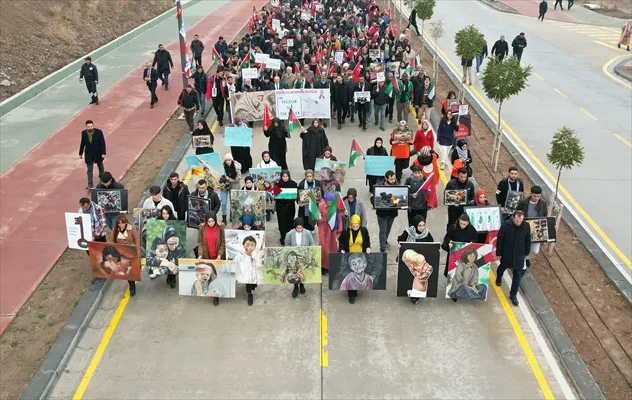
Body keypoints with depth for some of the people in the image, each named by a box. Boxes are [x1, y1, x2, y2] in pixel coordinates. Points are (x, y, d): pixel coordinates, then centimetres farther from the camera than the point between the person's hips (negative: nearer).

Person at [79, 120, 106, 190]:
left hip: (98, 153, -1)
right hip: (88, 154, 1)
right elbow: (82, 144, 3)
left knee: (100, 166, 21)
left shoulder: (99, 132, -15)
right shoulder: (83, 133, -7)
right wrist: (80, 153, 8)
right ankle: (90, 184, 0)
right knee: (89, 169, 0)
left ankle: (101, 178, 46)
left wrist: (103, 153, -15)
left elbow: (102, 143, -11)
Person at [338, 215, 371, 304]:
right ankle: (352, 295, 7)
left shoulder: (364, 230, -8)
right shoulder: (345, 231, -12)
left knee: (360, 273, 13)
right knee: (350, 275, -1)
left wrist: (368, 247, -10)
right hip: (349, 257, -1)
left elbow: (367, 240, 7)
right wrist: (342, 249, -11)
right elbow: (341, 241, 3)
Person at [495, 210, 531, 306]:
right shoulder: (505, 225, -23)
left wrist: (526, 253, 8)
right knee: (502, 267, 26)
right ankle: (499, 278, 60)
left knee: (517, 275, 3)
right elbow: (499, 239, -12)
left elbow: (528, 240, 0)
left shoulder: (526, 226, -16)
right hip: (506, 253, -1)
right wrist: (498, 253, -7)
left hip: (519, 255, 1)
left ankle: (513, 294, 17)